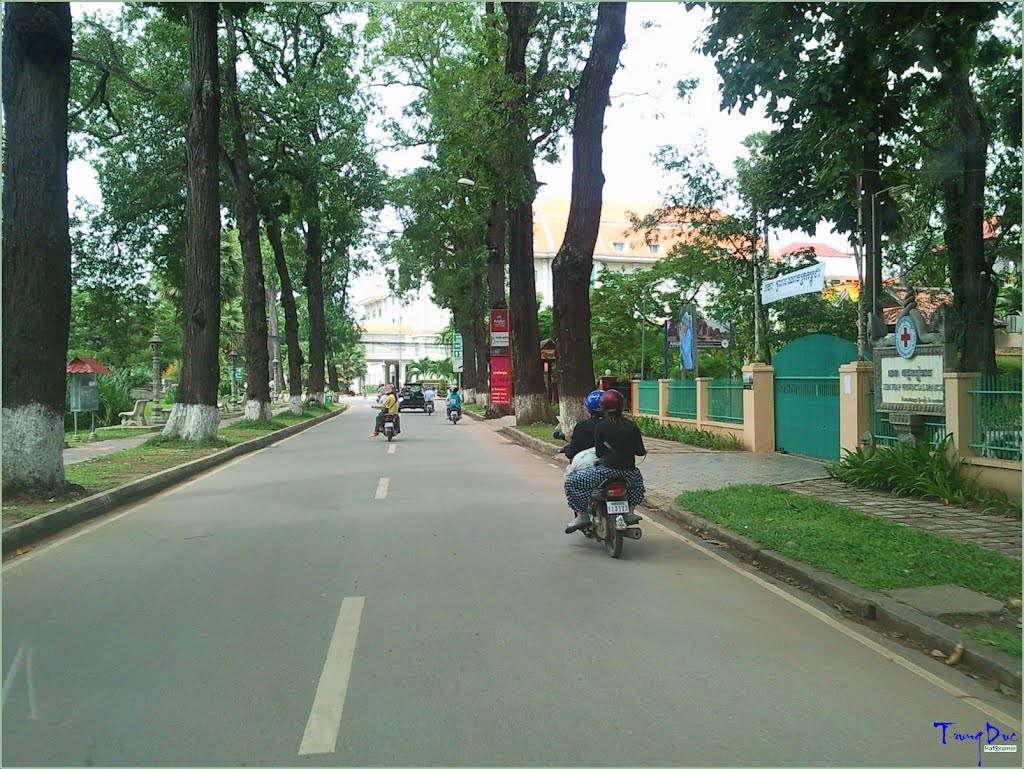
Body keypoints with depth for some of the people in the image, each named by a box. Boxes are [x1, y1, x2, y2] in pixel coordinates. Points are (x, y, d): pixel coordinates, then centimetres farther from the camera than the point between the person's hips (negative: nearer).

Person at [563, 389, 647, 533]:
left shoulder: (601, 427, -6)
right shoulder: (632, 426, 4)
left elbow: (599, 453, -4)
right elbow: (640, 451, 6)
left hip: (607, 471, -5)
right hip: (629, 472, 5)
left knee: (572, 482, 8)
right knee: (638, 479, 41)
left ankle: (583, 514, 4)